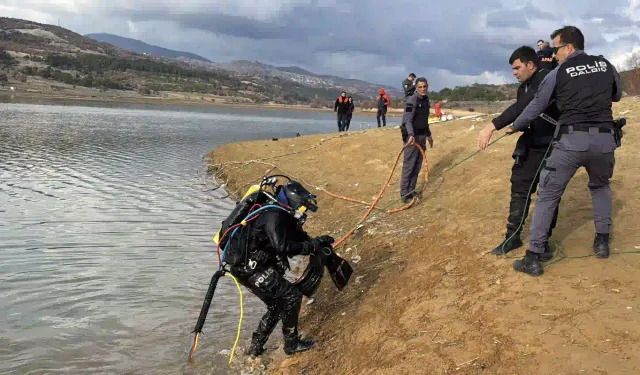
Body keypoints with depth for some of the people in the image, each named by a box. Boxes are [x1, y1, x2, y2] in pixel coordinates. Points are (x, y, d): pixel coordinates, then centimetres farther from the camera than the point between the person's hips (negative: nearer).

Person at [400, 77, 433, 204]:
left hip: (422, 136, 8)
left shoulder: (426, 100, 13)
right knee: (409, 165, -6)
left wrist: (429, 135, 27)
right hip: (412, 136, -8)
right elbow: (407, 120, -22)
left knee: (418, 165, 11)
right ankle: (404, 193, -1)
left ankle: (411, 190, 21)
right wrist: (411, 135, -37)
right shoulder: (411, 101, -13)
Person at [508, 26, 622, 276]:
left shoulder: (557, 74, 3)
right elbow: (617, 96, 29)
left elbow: (535, 107, 10)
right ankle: (602, 242, 27)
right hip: (604, 139, 4)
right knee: (600, 186, 31)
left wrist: (515, 126, 26)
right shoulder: (606, 65, 12)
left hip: (572, 140, -3)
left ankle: (533, 258, 2)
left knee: (547, 196, 4)